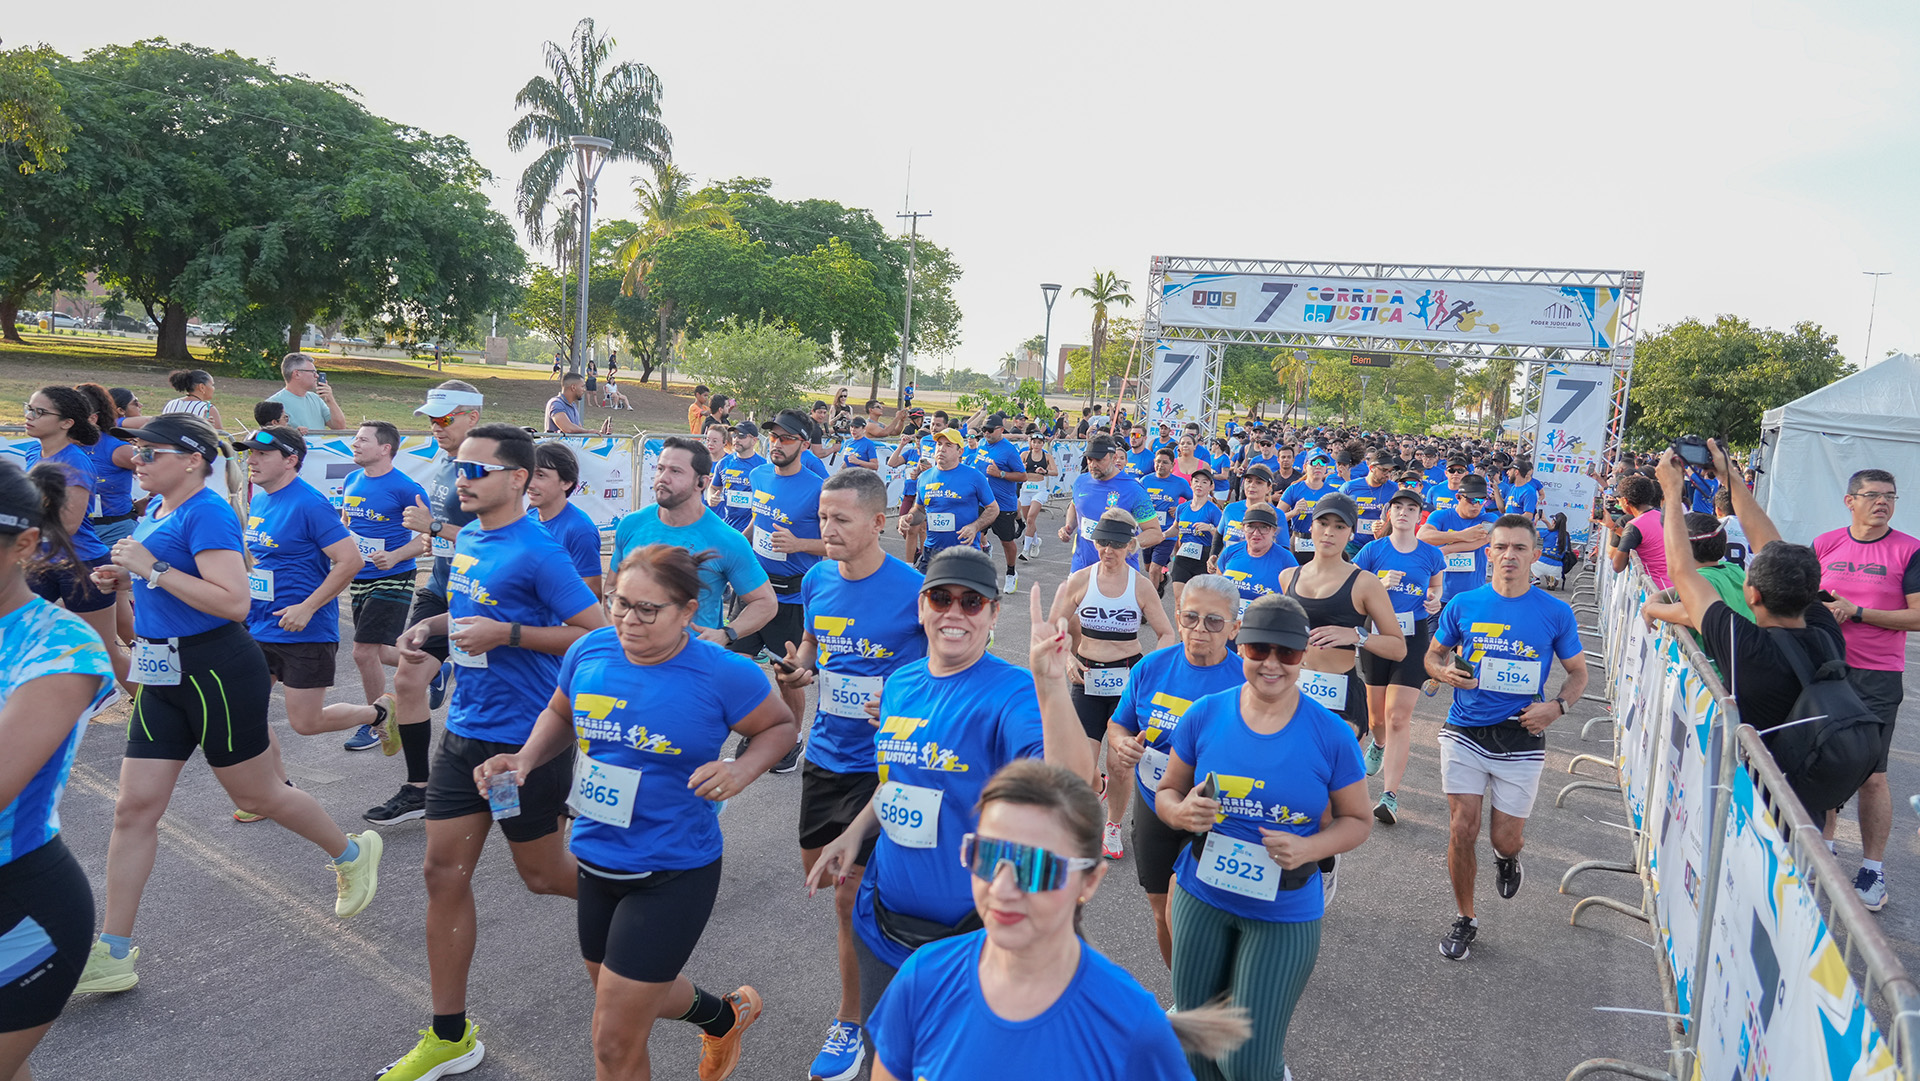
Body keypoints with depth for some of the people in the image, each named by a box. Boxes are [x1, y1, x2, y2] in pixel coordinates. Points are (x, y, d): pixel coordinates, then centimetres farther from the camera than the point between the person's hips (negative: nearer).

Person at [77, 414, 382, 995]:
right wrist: (124, 577, 7)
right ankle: (113, 954, 12)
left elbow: (234, 601, -27)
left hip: (218, 672, -8)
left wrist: (153, 567, -23)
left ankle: (352, 853, 31)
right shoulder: (157, 511, 10)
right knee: (134, 808, 5)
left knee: (256, 795, 7)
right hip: (164, 677, 8)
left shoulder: (206, 513, -16)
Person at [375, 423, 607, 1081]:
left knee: (542, 874, 8)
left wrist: (505, 633, -24)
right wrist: (432, 625, 4)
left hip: (526, 738, -8)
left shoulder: (537, 552, -18)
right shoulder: (466, 539, 7)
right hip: (464, 731, 8)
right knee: (444, 873, 7)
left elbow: (597, 634, -20)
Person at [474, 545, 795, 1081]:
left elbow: (780, 726, -3)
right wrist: (525, 758, -6)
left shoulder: (723, 674, -19)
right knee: (637, 994, 28)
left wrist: (742, 770, -22)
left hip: (673, 874, -6)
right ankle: (724, 1016, 57)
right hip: (595, 858, 6)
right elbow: (560, 714, 13)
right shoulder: (590, 651, -6)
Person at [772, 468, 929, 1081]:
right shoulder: (816, 580, -1)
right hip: (825, 751, 6)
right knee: (817, 872, 20)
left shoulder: (913, 590, -18)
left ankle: (852, 1023, 18)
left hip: (879, 760, -6)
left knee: (849, 894, -1)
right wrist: (797, 670, -5)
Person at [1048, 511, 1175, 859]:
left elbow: (1167, 634, 3)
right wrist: (1066, 659, -9)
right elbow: (1054, 627, 7)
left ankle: (1113, 827, 27)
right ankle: (1096, 785, 29)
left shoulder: (1142, 586, -3)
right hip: (1086, 677, 0)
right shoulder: (1079, 580, -2)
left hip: (1128, 677, 0)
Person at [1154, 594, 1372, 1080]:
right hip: (1202, 898, 3)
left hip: (1284, 912, -2)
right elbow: (1166, 792, 5)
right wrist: (1182, 813, -18)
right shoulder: (1205, 715, -6)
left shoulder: (1330, 735, -11)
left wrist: (1309, 848, -18)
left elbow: (1357, 819, 1)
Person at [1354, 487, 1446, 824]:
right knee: (1377, 715, 11)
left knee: (1398, 717, -10)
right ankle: (1378, 745, 50)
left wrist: (1434, 600, -3)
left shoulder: (1431, 554, 2)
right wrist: (1380, 584, -18)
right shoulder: (1373, 550, -1)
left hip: (1414, 638, -1)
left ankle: (1390, 795, -7)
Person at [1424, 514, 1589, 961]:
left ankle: (1507, 858, 46)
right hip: (1465, 733, 0)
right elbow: (1433, 654, 13)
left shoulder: (1555, 612, -1)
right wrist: (1445, 671, -11)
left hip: (1521, 740, 0)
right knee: (1462, 832, -3)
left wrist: (1557, 705, -11)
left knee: (1505, 838, 6)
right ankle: (1465, 919, 18)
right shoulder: (1463, 605, 0)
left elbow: (1578, 672, 9)